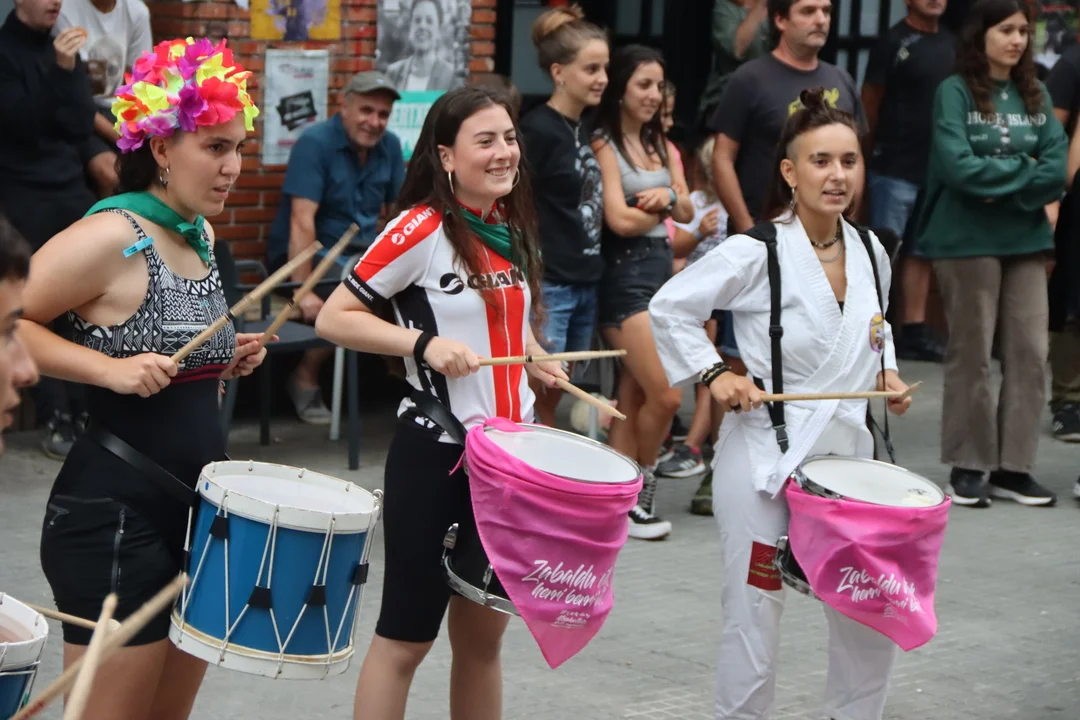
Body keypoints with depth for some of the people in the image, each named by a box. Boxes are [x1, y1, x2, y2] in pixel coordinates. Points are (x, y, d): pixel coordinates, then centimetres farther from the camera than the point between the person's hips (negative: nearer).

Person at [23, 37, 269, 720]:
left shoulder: (201, 237, 11)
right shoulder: (112, 236, -16)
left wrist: (226, 361, 8)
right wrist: (110, 369, -25)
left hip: (199, 511, 9)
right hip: (116, 517, -9)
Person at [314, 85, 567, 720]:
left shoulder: (512, 227, 9)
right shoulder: (421, 229, -13)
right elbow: (334, 318, -15)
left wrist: (538, 359, 9)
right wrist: (426, 343, -23)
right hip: (437, 453, -7)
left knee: (483, 633, 14)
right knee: (407, 637, 0)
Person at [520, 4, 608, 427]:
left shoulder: (585, 129, 12)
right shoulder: (538, 131, -13)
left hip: (586, 284, 8)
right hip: (549, 285, -8)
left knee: (557, 400, 15)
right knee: (535, 398, -5)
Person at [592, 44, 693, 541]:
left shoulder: (662, 147, 15)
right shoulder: (604, 146, -8)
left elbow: (686, 213, 11)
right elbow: (620, 219, -15)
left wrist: (668, 197, -10)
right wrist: (660, 212, 2)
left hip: (661, 268, 8)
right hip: (624, 274, -7)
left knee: (634, 394, 6)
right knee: (665, 396, -11)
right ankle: (640, 486, 10)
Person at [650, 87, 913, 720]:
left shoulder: (871, 254, 4)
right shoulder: (756, 253, -14)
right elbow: (670, 308, -6)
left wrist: (888, 372, 6)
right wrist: (714, 372, -13)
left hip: (848, 453, 6)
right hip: (766, 457, -5)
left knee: (874, 622, 10)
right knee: (755, 620, 2)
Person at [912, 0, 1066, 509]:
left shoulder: (1036, 96, 9)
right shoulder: (955, 93, -6)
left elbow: (1057, 170, 0)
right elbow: (957, 167, -17)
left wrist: (1001, 187, -13)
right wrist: (1023, 169, -8)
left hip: (1026, 239, 5)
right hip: (968, 240, -5)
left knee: (1030, 352, 3)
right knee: (972, 354, 2)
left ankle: (1013, 466, 12)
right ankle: (968, 466, 12)